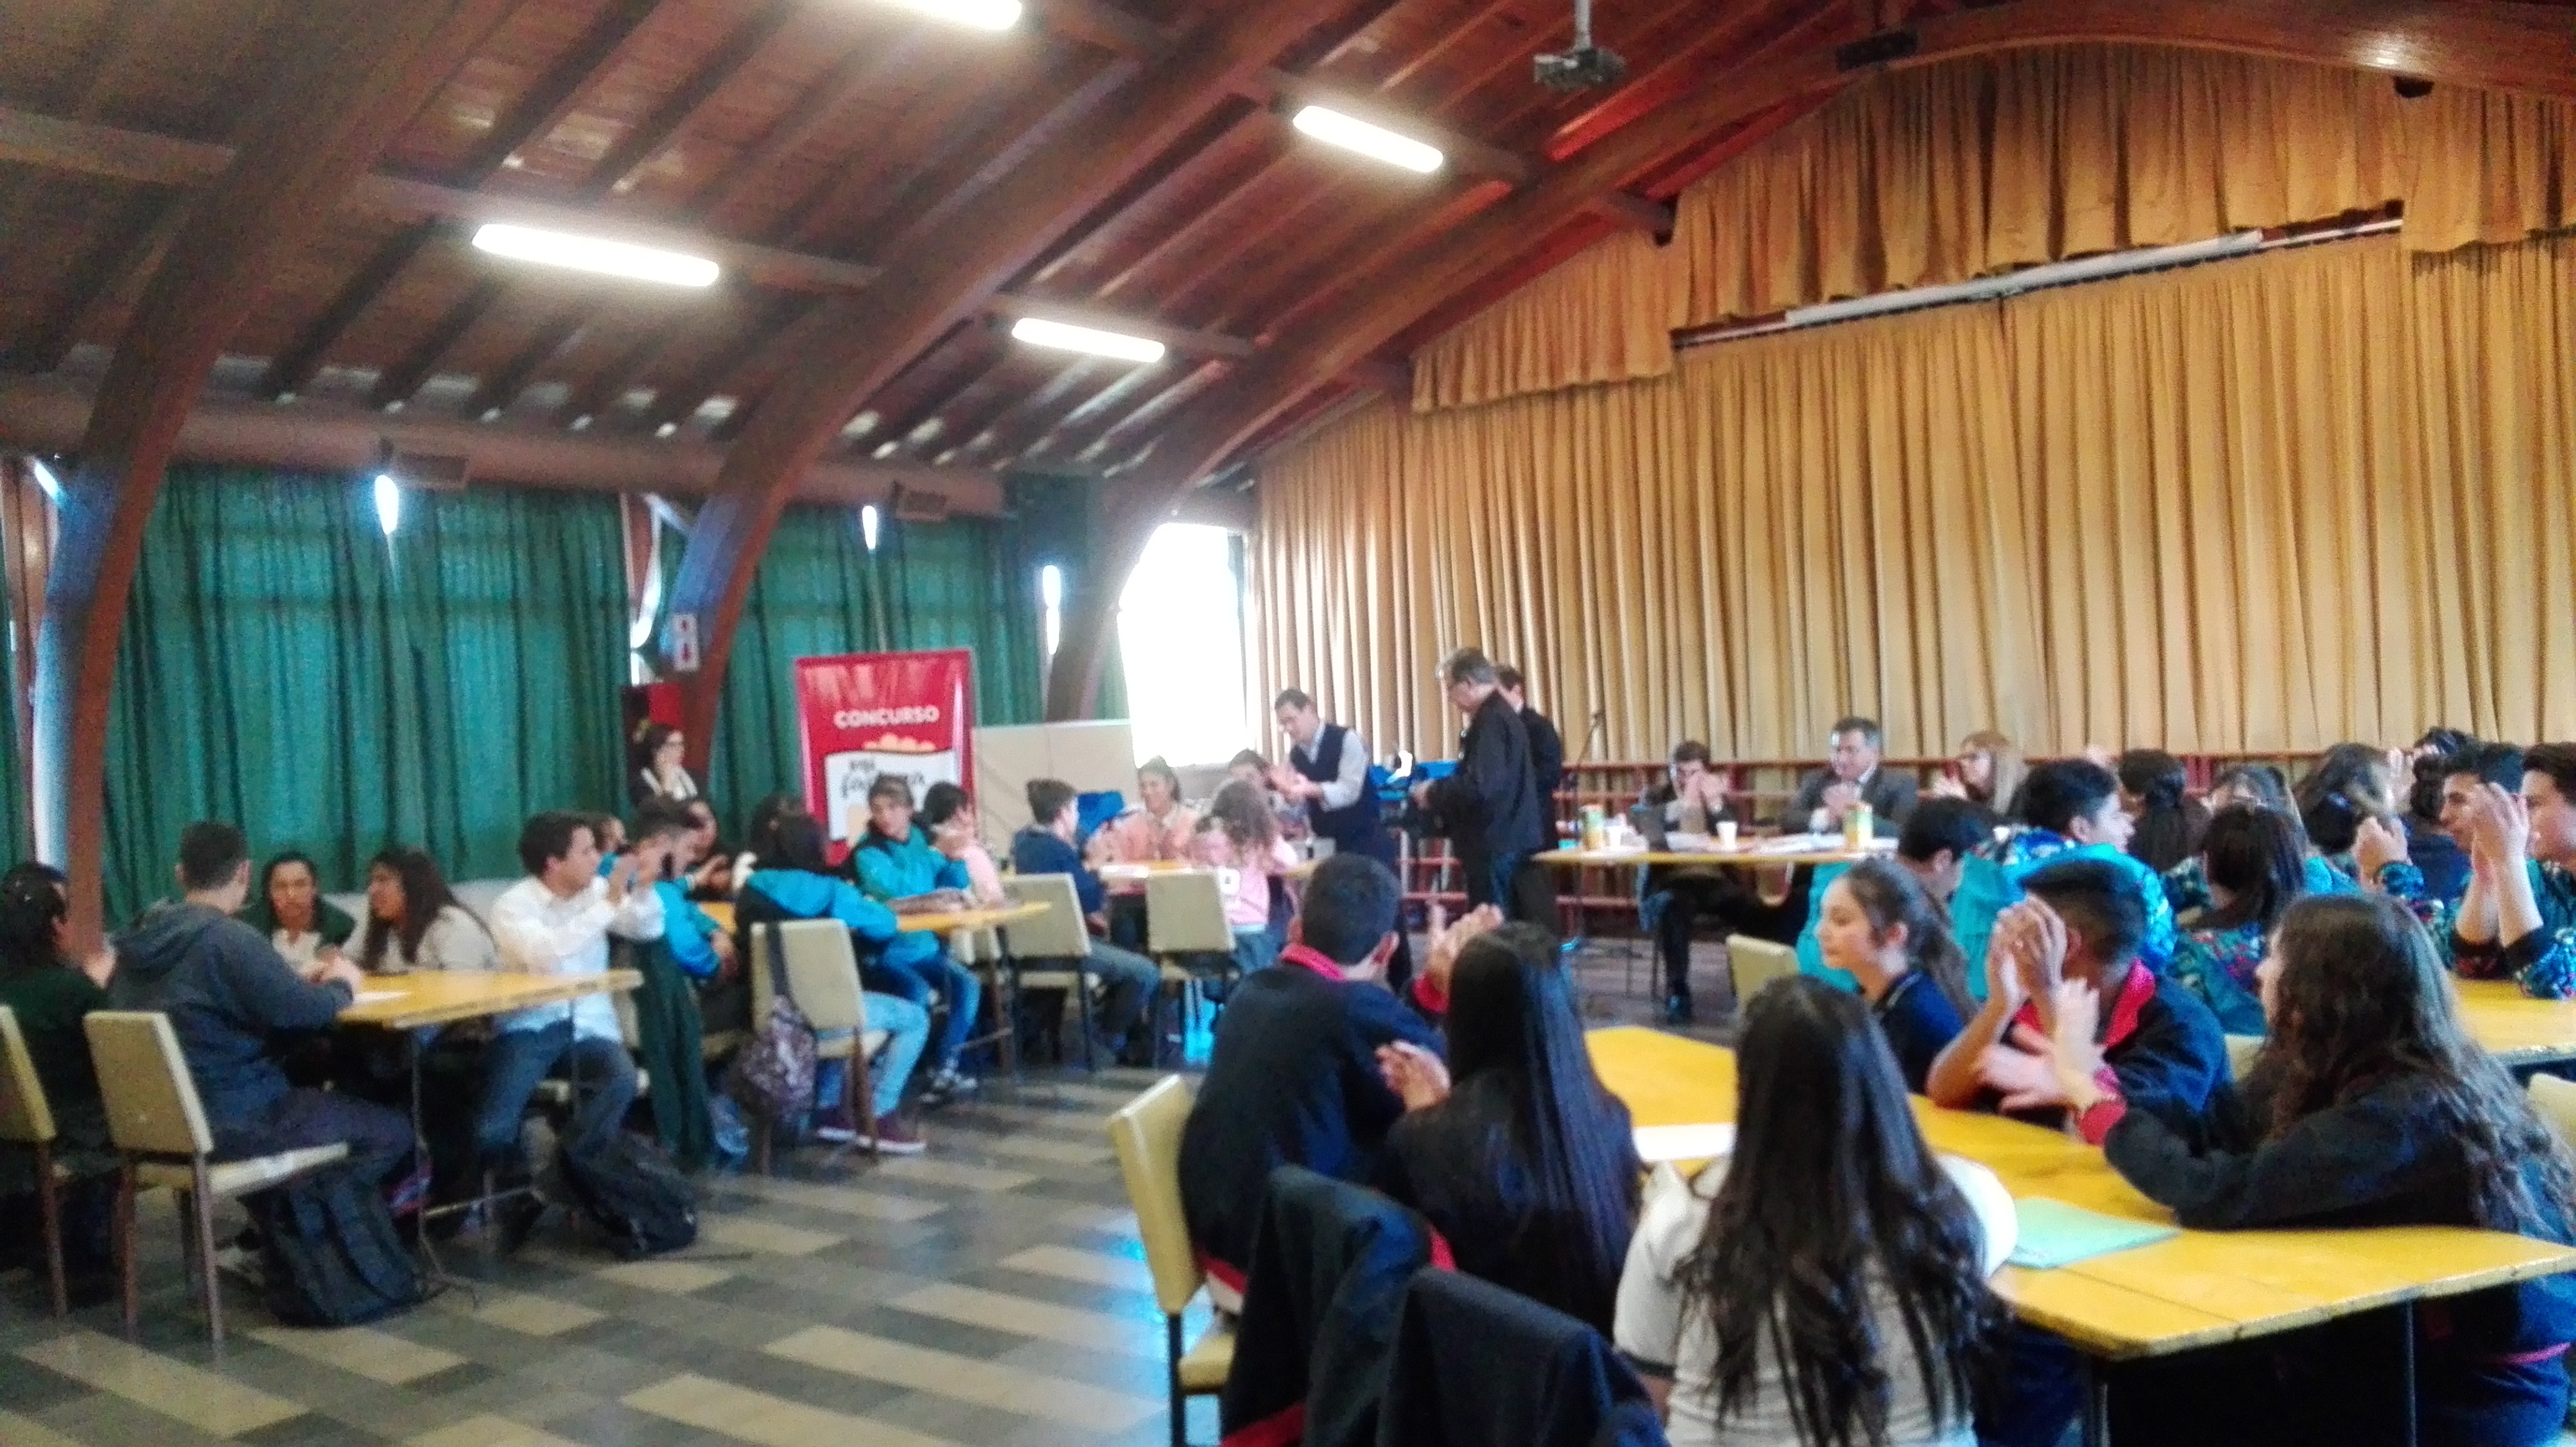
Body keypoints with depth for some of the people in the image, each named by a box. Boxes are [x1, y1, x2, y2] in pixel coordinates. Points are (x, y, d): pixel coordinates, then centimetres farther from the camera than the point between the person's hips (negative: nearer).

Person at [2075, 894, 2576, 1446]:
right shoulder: (2355, 1069, -4)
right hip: (2409, 1343, 7)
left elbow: (2218, 1194, -31)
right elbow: (2214, 1128, 1)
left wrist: (2087, 1090, -21)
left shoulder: (2404, 1112, -29)